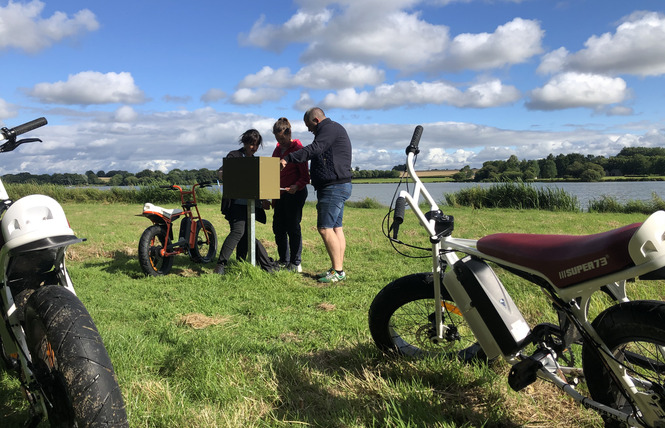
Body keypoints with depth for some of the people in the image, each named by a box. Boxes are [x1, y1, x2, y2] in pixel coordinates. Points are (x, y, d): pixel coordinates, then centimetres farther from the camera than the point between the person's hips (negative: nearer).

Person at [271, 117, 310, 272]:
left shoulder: (297, 149, -7)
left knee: (293, 228, -6)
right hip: (280, 194, 8)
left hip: (295, 192, -8)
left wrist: (296, 186, -30)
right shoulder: (277, 150, 15)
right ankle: (284, 261, 18)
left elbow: (305, 176, -11)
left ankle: (296, 263, 3)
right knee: (278, 227, 7)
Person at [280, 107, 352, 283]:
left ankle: (338, 270, -9)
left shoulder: (330, 128, -8)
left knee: (325, 228, -12)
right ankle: (338, 269, 11)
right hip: (336, 187, 11)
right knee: (336, 228, 9)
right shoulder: (330, 129, 25)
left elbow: (314, 149, -22)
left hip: (334, 187, -11)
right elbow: (316, 151, 26)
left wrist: (288, 158, -22)